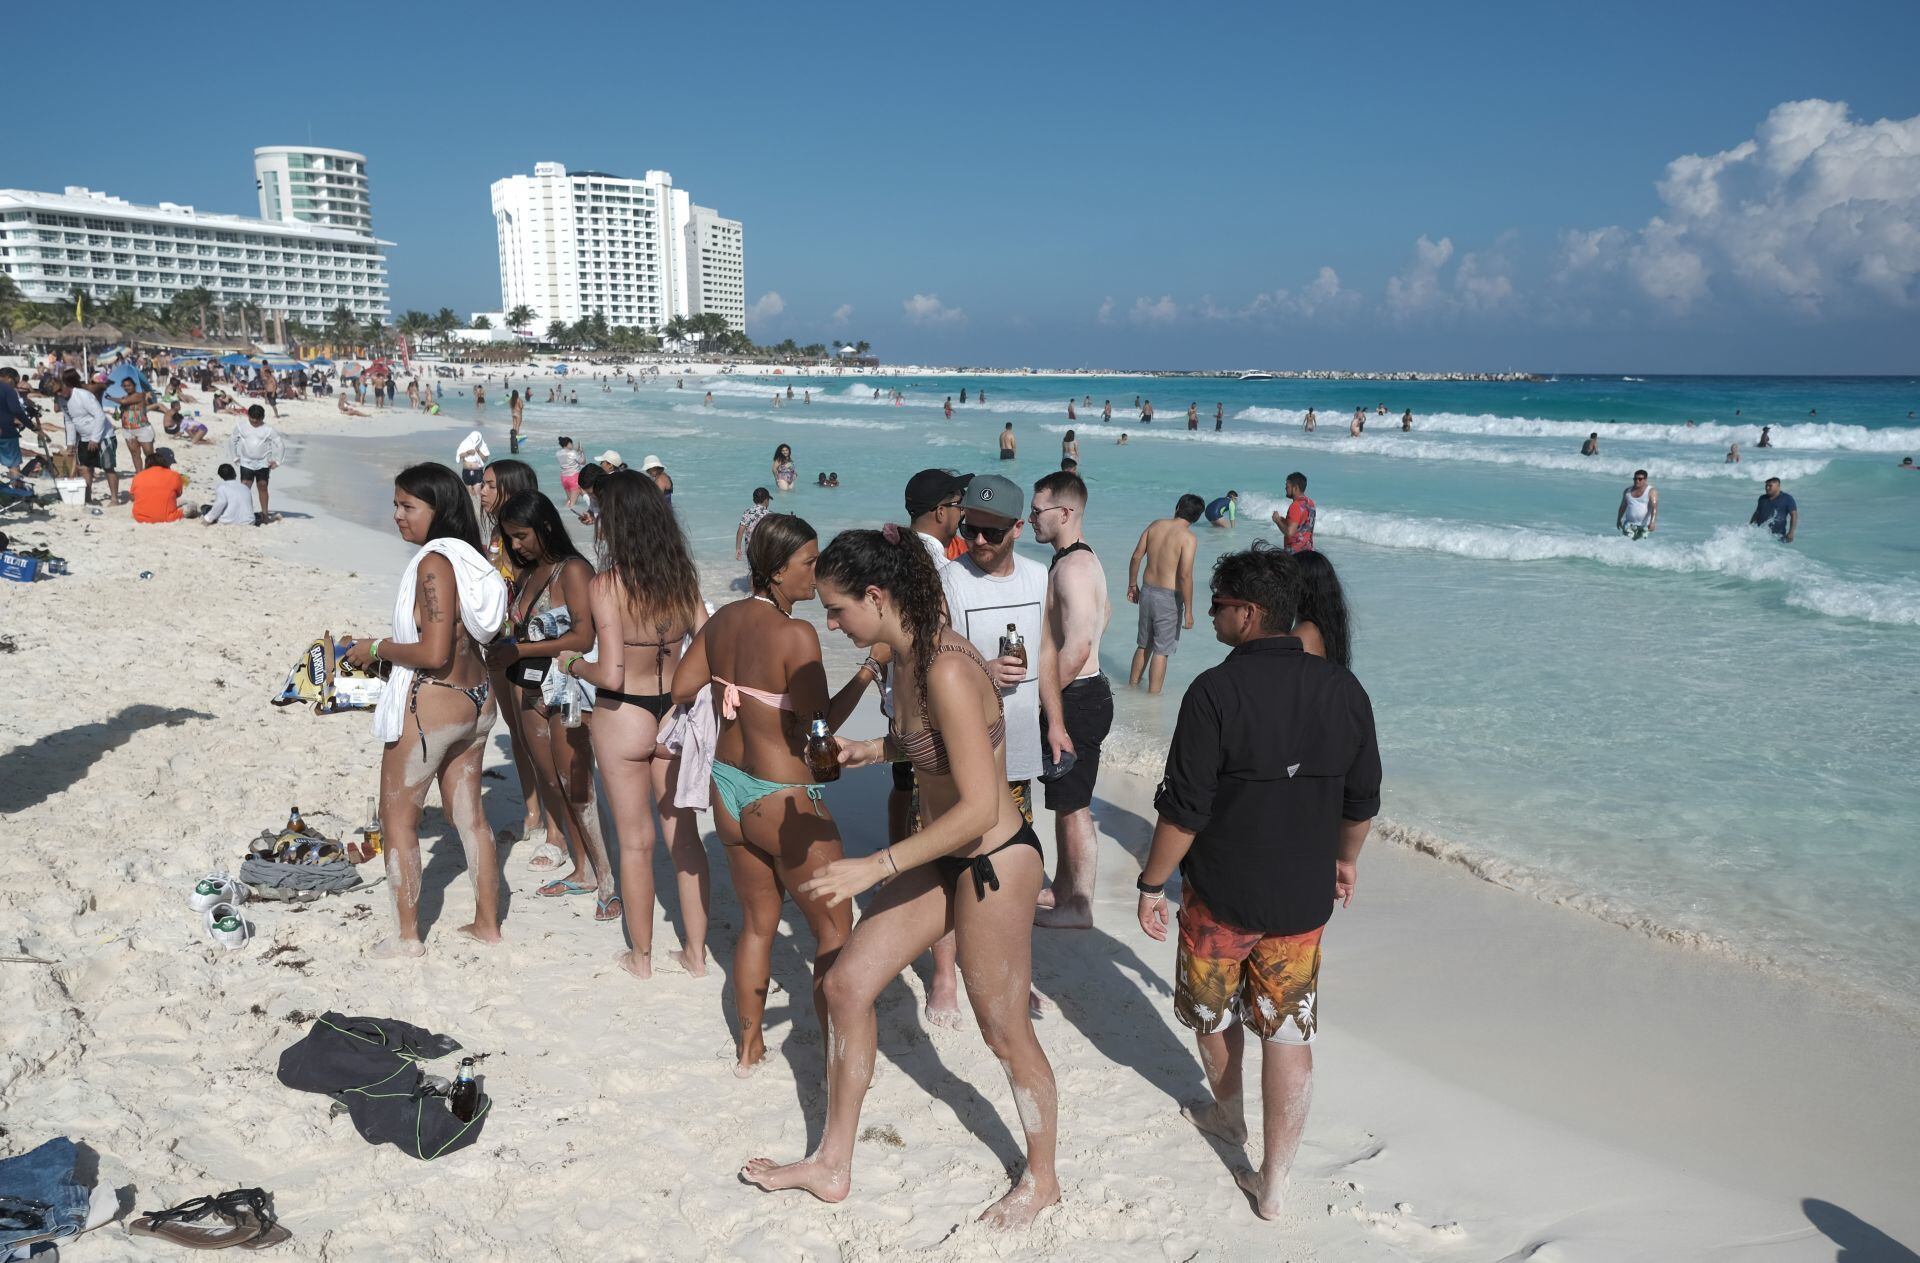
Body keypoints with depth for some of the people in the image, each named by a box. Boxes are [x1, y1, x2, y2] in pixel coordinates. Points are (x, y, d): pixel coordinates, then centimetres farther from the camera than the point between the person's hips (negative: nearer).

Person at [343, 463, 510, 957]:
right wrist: (384, 649, 17)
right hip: (477, 697, 9)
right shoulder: (467, 556, 6)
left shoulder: (433, 563, -20)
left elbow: (434, 653, -24)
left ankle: (407, 936, 17)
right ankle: (487, 923, 27)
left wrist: (377, 649, -9)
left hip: (433, 704, -9)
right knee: (469, 814, 17)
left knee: (398, 819, 8)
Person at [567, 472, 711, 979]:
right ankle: (696, 952, 25)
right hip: (674, 714, 4)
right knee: (684, 836, 14)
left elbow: (611, 675, -21)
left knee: (636, 843, 10)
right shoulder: (682, 577, -3)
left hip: (623, 717, -4)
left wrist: (573, 664, -3)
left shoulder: (605, 585, -17)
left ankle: (641, 957, 25)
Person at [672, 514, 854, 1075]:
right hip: (783, 802, -8)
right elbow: (818, 727, -19)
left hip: (728, 790, 8)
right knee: (834, 930, 9)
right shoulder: (796, 635, -22)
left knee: (758, 921, 23)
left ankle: (749, 1046, 35)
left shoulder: (723, 620, 0)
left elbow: (681, 688, 9)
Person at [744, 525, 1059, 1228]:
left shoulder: (947, 671, -28)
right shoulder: (908, 655, 0)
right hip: (944, 861, 9)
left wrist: (875, 868, -27)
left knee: (1003, 1028, 9)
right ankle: (833, 1166, 28)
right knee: (847, 985, 11)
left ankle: (1042, 1179, 35)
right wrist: (873, 750, 4)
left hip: (995, 865, -9)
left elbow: (980, 808, -29)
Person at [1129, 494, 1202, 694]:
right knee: (1161, 651, 3)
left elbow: (1136, 557, 4)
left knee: (1143, 645, 22)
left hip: (1147, 592, 6)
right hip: (1169, 598, -6)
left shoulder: (1156, 525, 2)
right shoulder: (1188, 538, -15)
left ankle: (1132, 686, 32)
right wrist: (1188, 610, -15)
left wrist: (1132, 585, 18)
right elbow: (1185, 575, -20)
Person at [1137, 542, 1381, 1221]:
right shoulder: (1343, 689, -4)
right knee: (1289, 1036, 12)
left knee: (1213, 1013, 22)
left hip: (1221, 895, -3)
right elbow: (1363, 800, 7)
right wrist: (1344, 858, 24)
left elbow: (1184, 809, -19)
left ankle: (1228, 1115, 46)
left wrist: (1152, 884, -7)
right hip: (1304, 899, 4)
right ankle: (1273, 1184, 19)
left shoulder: (1215, 693, -21)